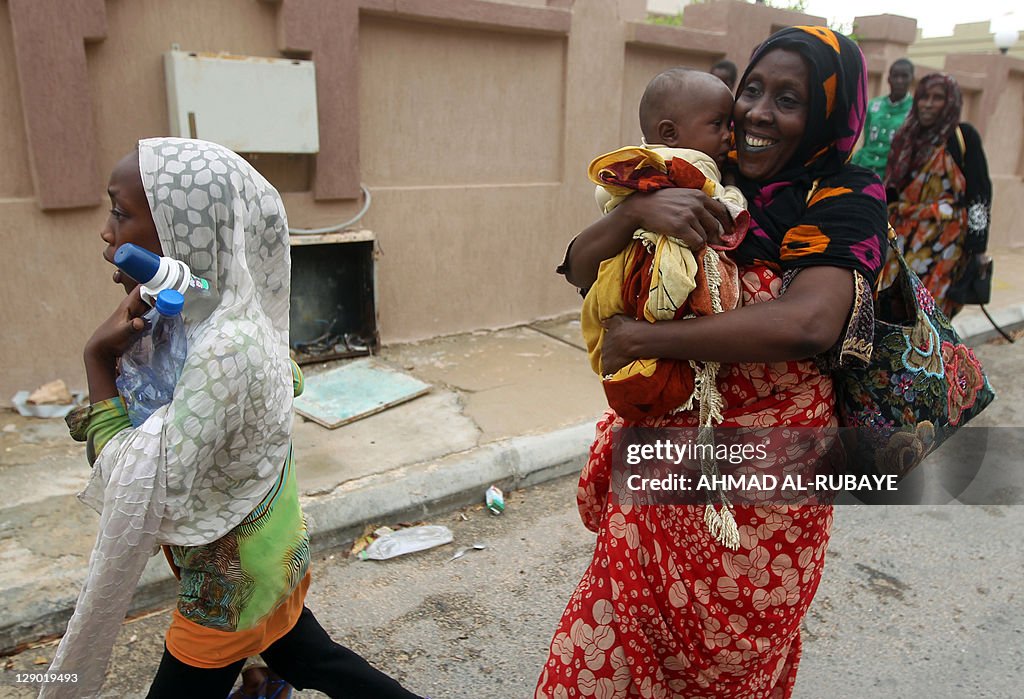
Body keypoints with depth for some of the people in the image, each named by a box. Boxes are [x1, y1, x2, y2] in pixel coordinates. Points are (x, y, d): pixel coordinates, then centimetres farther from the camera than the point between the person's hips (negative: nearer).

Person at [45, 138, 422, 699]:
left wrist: (99, 358, -24)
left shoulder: (224, 346, -32)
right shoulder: (210, 315, -5)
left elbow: (143, 490, -30)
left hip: (231, 574, -8)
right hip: (264, 548, 8)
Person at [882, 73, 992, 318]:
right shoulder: (907, 137, 14)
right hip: (903, 237, 5)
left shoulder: (963, 136, -2)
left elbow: (979, 191, -5)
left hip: (942, 240, -5)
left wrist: (977, 244, -11)